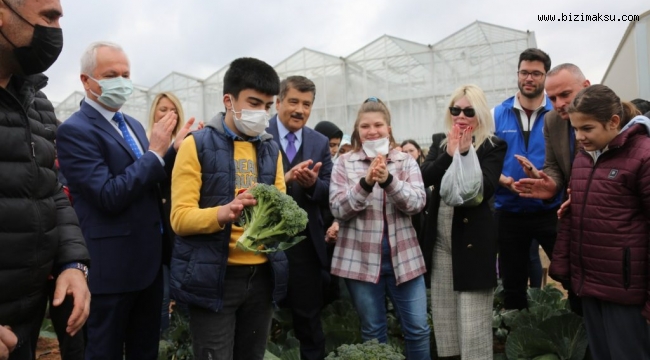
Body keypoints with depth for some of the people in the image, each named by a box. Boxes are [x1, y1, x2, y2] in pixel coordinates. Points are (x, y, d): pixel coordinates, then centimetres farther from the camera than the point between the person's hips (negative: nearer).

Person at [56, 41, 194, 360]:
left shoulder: (133, 125, 12)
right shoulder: (74, 130, -15)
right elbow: (109, 196, -23)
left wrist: (173, 151, -1)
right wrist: (155, 152, -20)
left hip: (149, 259, 8)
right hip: (112, 265, -8)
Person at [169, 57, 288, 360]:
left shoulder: (271, 150, 10)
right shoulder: (197, 144, -6)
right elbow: (180, 217, -12)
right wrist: (222, 213, -31)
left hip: (262, 275, 5)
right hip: (213, 276, -5)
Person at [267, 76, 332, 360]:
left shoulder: (320, 143, 7)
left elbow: (329, 194, 2)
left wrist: (313, 183, -19)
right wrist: (283, 179, -26)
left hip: (305, 244, 3)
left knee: (309, 319, 15)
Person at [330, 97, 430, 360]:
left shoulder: (406, 162, 5)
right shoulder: (345, 163, 1)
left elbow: (417, 203, -8)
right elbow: (337, 209, -8)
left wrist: (388, 180, -25)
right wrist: (365, 183, -24)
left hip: (403, 257, 1)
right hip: (361, 259, -1)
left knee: (418, 329, 8)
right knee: (372, 332, 12)